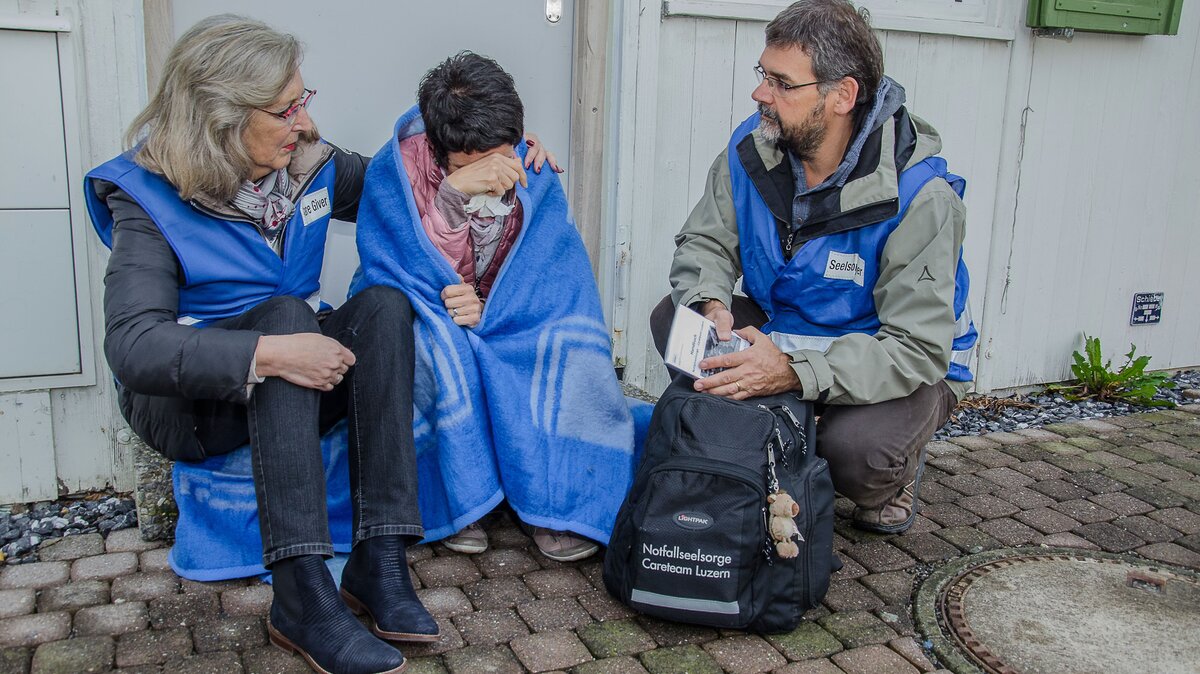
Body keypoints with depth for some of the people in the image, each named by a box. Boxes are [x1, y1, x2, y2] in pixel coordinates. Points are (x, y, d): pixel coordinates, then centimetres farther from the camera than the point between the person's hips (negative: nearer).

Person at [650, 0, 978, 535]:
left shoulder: (919, 195, -29)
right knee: (672, 318, -15)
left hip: (905, 366, -5)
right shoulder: (752, 147, -12)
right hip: (782, 330, 6)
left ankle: (893, 476, 6)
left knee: (853, 448, -36)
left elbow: (918, 350, -32)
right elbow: (704, 243, -5)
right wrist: (711, 305, -30)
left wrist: (794, 372, -45)